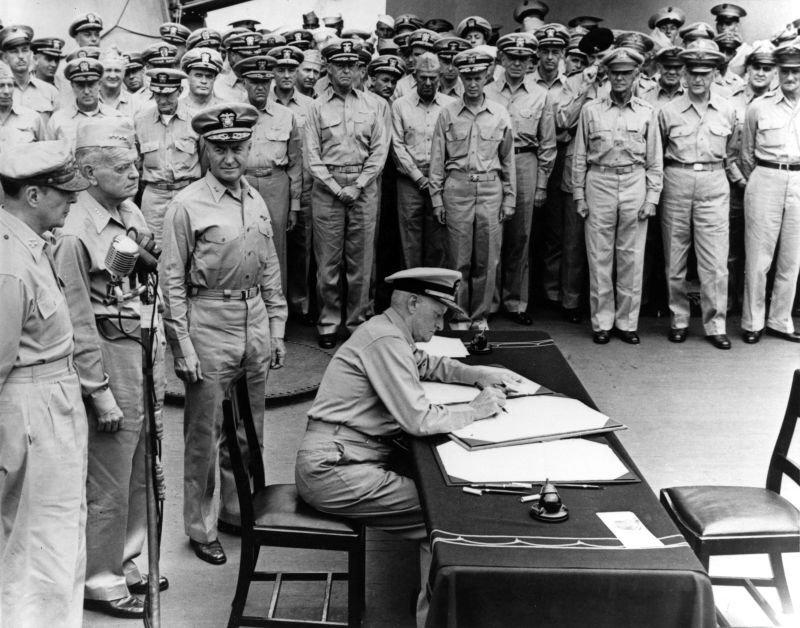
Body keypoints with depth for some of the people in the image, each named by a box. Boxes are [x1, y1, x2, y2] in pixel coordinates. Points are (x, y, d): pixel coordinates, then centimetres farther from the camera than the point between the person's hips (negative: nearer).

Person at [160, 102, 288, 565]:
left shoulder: (256, 201, 8)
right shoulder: (187, 206, -10)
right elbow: (172, 281, -9)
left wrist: (277, 329, 12)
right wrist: (182, 346, -13)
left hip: (256, 321, 6)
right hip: (209, 324, -6)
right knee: (204, 435, 4)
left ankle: (239, 509, 34)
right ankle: (201, 528, 18)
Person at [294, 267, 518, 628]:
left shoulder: (389, 332, 12)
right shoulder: (386, 341, -18)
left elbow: (426, 364, 31)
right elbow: (419, 420, -22)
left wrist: (477, 374, 16)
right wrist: (474, 411, -8)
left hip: (339, 458, 10)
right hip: (332, 470, -10)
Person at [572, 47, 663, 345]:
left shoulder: (647, 113, 7)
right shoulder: (591, 110, 5)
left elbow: (655, 160, 8)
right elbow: (579, 156, 7)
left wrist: (652, 197, 0)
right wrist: (579, 195, 2)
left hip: (635, 184, 1)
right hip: (599, 183, -1)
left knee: (632, 258, 3)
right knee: (599, 257, 1)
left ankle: (627, 322, 12)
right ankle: (602, 322, 10)